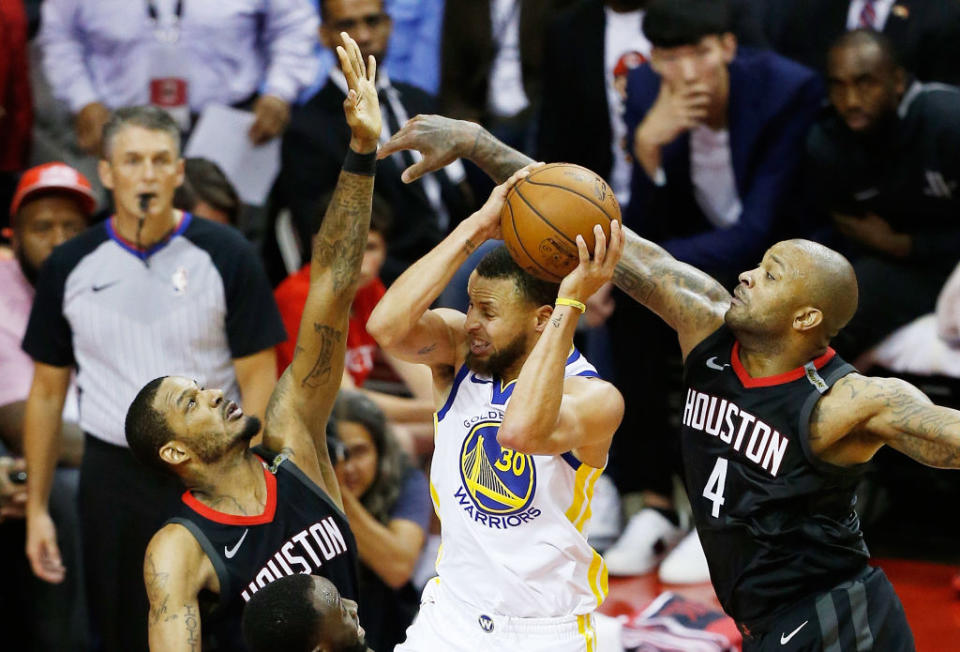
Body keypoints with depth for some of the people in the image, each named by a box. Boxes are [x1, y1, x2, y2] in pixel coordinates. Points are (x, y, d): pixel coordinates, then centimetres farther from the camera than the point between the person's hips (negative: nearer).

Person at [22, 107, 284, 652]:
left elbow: (258, 381, -2)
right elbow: (48, 391, 10)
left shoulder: (227, 257, -3)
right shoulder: (70, 268, 4)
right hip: (112, 479, 2)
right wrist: (37, 507, 8)